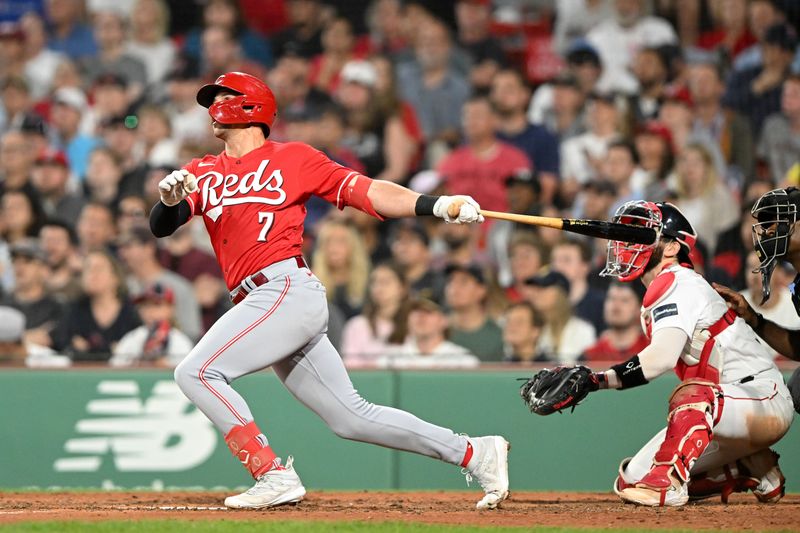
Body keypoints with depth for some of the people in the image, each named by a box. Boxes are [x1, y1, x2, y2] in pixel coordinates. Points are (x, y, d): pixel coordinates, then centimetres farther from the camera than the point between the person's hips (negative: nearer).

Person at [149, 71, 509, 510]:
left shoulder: (291, 158, 5)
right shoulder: (202, 174, 20)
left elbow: (363, 191, 0)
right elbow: (160, 227, 8)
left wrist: (436, 205, -11)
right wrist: (170, 199, -15)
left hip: (288, 289, -6)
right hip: (262, 305, 6)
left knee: (196, 372, -15)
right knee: (351, 417, 5)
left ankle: (274, 475, -15)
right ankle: (475, 453, 11)